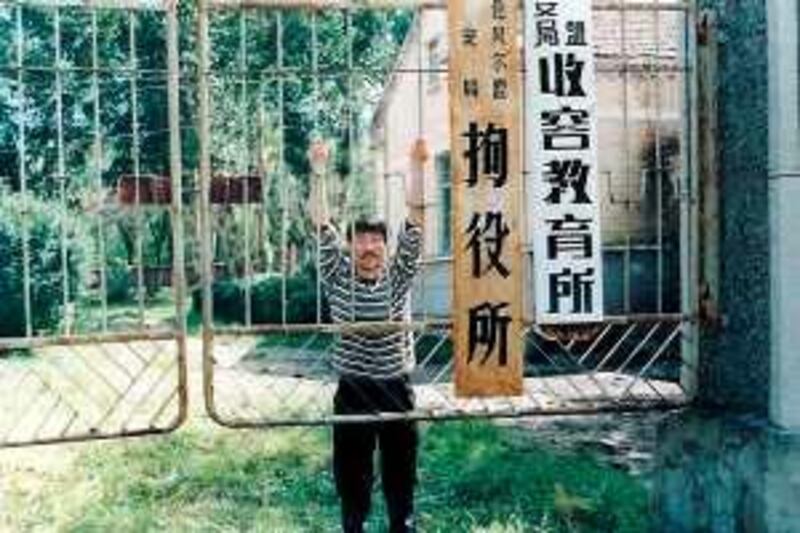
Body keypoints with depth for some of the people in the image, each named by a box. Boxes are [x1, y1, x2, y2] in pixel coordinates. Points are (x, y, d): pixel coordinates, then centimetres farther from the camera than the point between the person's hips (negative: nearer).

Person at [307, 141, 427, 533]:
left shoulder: (398, 275, -2)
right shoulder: (337, 276, -2)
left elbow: (415, 216, -8)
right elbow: (320, 221, -5)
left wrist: (417, 166, -13)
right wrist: (318, 172, -10)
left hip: (396, 388, 0)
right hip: (352, 389, 0)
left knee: (400, 465, 13)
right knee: (351, 468, 10)